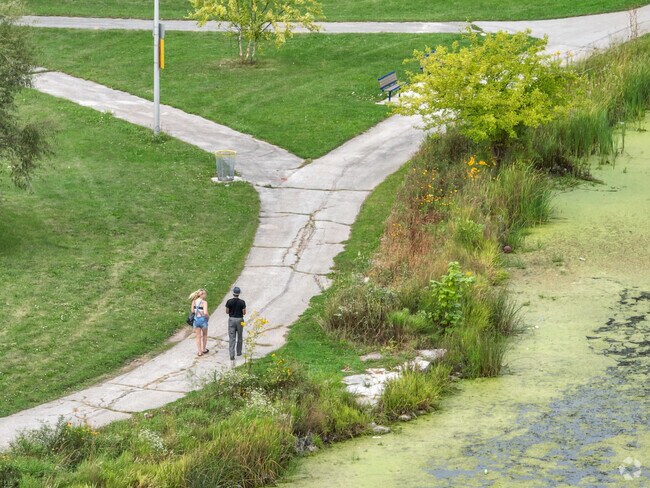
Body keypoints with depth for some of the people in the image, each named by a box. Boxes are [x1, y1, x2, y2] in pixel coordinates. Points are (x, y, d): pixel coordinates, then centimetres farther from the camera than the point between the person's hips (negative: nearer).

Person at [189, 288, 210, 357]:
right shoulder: (204, 302, -16)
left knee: (198, 336, 12)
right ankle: (204, 349, 31)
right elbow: (205, 313, -24)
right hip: (203, 319, -4)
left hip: (196, 319, 4)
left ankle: (199, 351, 12)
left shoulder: (194, 301, 0)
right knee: (204, 335, 20)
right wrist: (208, 316, -4)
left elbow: (192, 311, 3)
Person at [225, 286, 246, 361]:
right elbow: (244, 313, -7)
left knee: (232, 338, -1)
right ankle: (239, 352, 31)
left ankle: (232, 355, -11)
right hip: (239, 320, 0)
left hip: (231, 320, 0)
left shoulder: (229, 302, -8)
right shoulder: (242, 302, -11)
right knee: (240, 337, 19)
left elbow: (227, 312, -1)